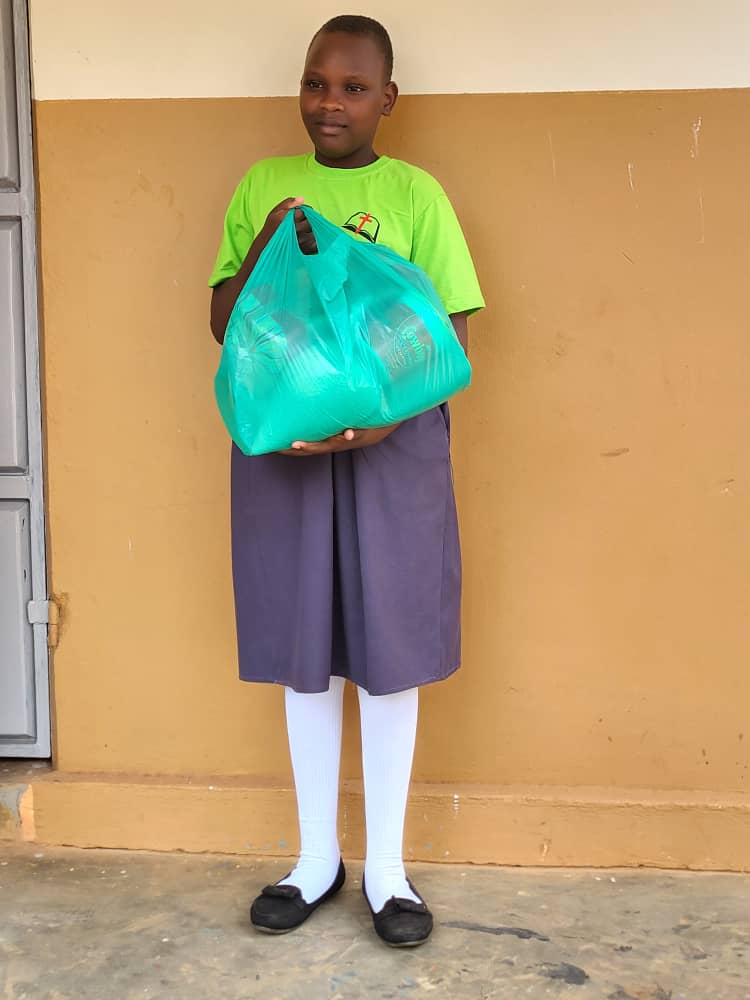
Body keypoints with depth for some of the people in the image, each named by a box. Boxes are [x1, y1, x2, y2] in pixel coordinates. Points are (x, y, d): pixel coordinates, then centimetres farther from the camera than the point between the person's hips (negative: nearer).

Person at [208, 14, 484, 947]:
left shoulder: (415, 193, 0)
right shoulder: (261, 185, 8)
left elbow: (453, 336, -3)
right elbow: (222, 323, 8)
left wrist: (374, 421, -19)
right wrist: (264, 248, -10)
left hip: (392, 442, -2)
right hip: (281, 440, 2)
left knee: (387, 650, 4)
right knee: (304, 652, 9)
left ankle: (385, 867, 21)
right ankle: (316, 857, 27)